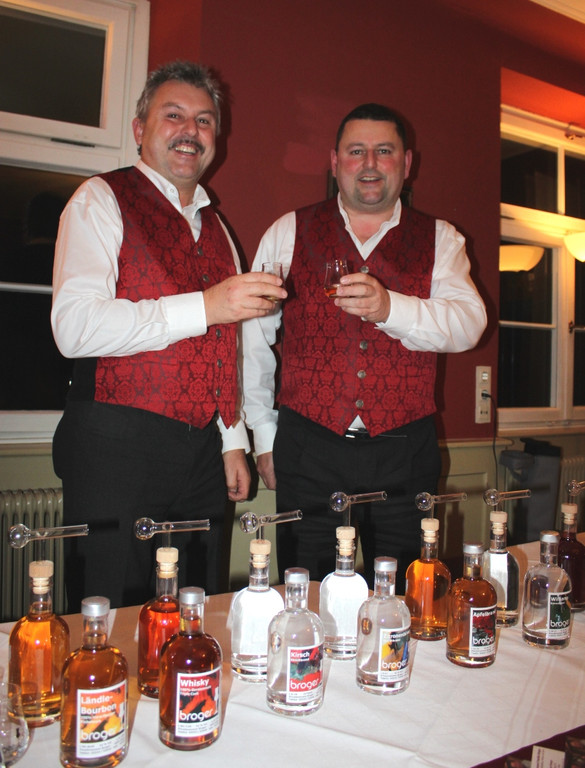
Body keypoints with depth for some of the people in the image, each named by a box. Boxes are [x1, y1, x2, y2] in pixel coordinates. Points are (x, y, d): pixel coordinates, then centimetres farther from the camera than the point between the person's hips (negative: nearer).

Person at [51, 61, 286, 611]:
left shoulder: (213, 226, 19)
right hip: (117, 447, -6)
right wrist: (203, 306, -22)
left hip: (202, 452, 6)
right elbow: (74, 327, -17)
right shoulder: (102, 200, -1)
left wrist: (233, 442, 16)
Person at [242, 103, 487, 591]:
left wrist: (388, 307, -26)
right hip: (308, 448, 0)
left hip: (404, 454, 1)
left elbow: (468, 323, -8)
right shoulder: (289, 233, 6)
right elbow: (254, 336, 7)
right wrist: (264, 436, 6)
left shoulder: (439, 240, 8)